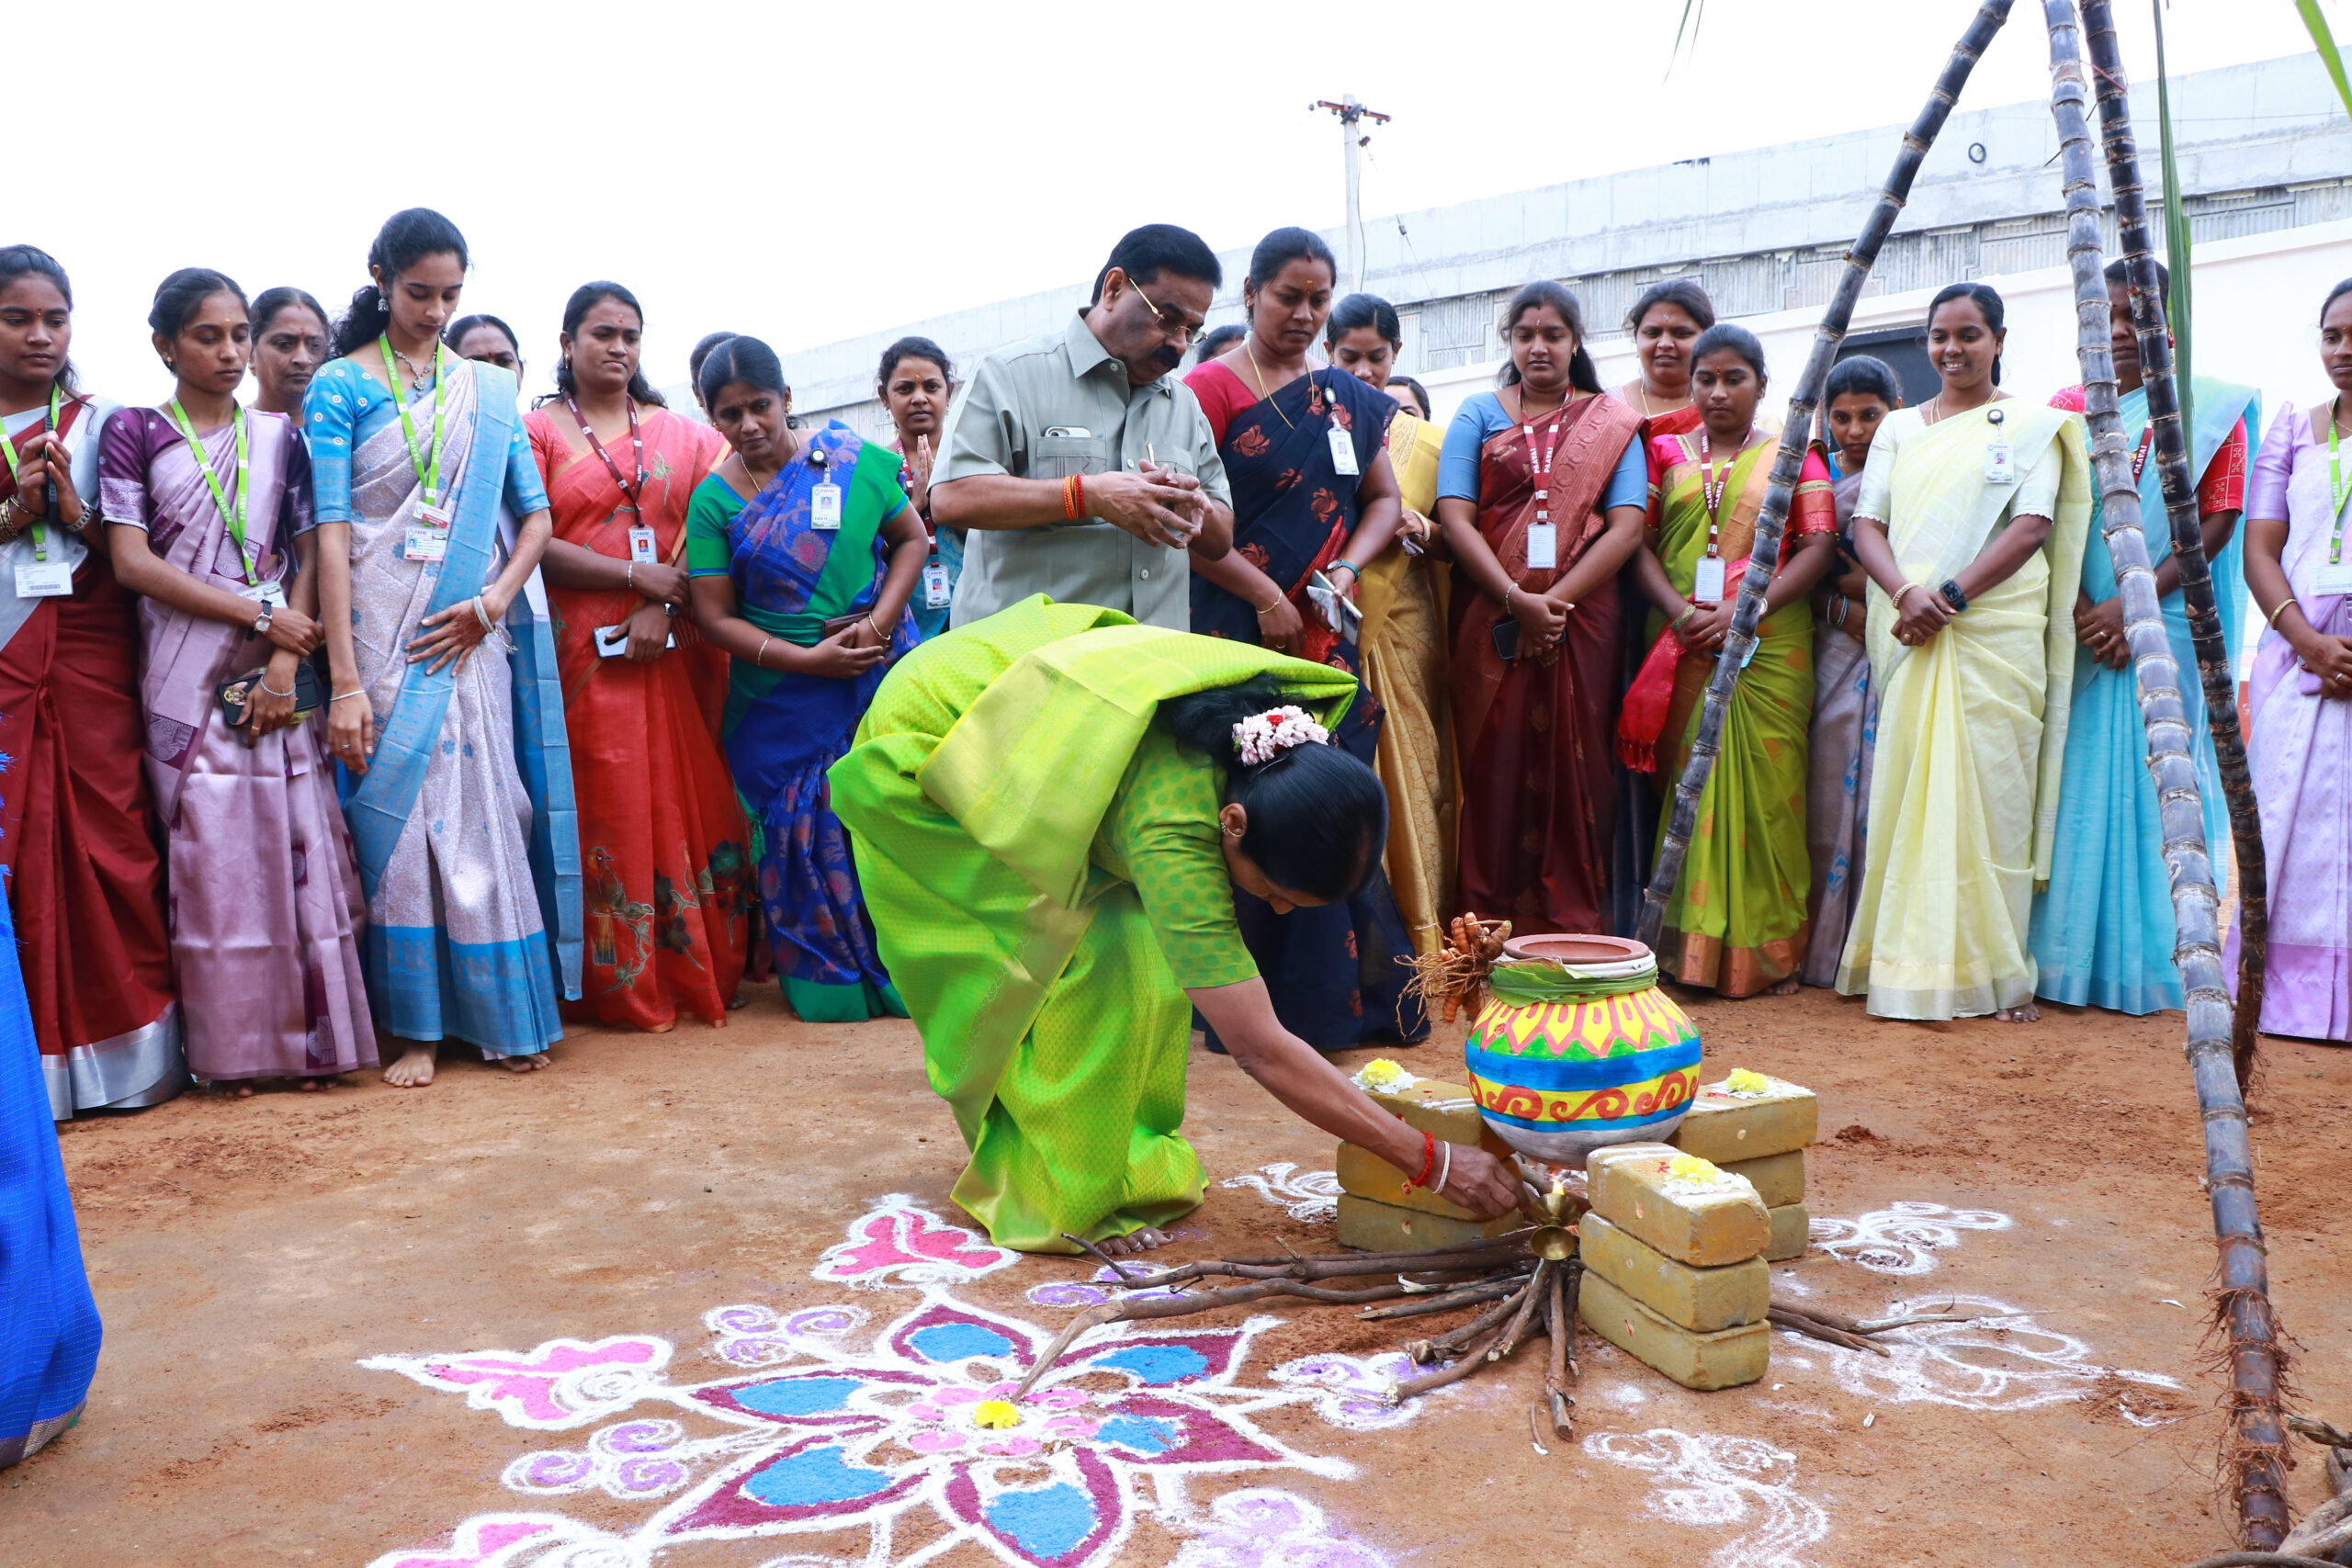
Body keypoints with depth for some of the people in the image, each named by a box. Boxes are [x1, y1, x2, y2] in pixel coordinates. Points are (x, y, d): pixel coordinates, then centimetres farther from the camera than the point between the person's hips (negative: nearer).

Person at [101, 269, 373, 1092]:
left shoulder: (279, 436, 11)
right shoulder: (133, 432, 3)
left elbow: (309, 558, 6)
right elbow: (132, 563, -6)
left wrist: (287, 662, -8)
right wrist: (260, 613, -12)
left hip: (276, 674, 2)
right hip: (185, 677, -2)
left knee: (297, 844, -1)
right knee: (208, 851, -1)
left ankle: (307, 1034, 8)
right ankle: (228, 1046, 9)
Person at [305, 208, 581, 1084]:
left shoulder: (486, 389, 10)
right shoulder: (339, 386, 1)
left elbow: (535, 515, 9)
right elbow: (331, 532, -7)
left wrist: (493, 603, -10)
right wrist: (343, 682, -15)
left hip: (472, 637, 2)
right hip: (383, 635, -2)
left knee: (487, 808, 4)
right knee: (398, 811, 0)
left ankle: (504, 1014, 14)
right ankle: (417, 1027, 9)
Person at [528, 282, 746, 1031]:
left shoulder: (682, 434, 15)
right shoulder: (537, 430, 6)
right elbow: (533, 542, -4)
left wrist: (664, 606, -10)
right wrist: (638, 577, -11)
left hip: (676, 651, 3)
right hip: (585, 652, -2)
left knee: (690, 799, 2)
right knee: (609, 807, -2)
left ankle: (700, 972, 12)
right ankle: (623, 986, 6)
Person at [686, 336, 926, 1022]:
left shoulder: (853, 457, 0)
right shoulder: (714, 499, 0)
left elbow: (911, 539, 6)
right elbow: (715, 618, -3)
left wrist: (882, 619, -10)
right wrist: (810, 660, -14)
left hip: (882, 672, 0)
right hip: (783, 702, 0)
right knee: (807, 836, 2)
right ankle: (834, 984, 20)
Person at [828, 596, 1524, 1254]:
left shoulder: (1280, 734, -20)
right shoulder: (1172, 828, -40)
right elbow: (1262, 1051, -37)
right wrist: (1432, 1162, -34)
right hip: (924, 748, -7)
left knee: (1145, 947, -1)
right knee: (1084, 954, -16)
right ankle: (1065, 1196, 1)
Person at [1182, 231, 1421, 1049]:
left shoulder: (1349, 398, 15)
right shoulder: (1210, 388, -2)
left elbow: (1383, 498, 18)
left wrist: (1348, 568, -1)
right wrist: (1265, 595, -13)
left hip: (1328, 633, 5)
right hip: (1237, 631, -5)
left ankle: (1336, 995, 14)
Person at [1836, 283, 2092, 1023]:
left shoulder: (2032, 425, 8)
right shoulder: (1898, 428, 18)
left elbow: (2033, 527, -4)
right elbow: (1867, 523, 7)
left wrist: (1951, 596, -16)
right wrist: (1905, 592, -12)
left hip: (1996, 631, -3)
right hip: (1909, 633, 3)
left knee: (1990, 794, -5)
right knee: (1904, 790, 0)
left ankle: (1998, 971, 2)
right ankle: (1908, 962, 7)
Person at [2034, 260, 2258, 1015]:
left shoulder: (2209, 408, 5)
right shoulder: (2067, 407, 11)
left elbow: (2216, 522, -2)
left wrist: (2133, 605, -13)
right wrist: (2084, 611, -10)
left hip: (2166, 624, -2)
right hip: (2076, 625, 2)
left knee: (2154, 782, -2)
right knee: (2078, 785, 1)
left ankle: (2154, 966, 6)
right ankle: (2068, 961, 7)